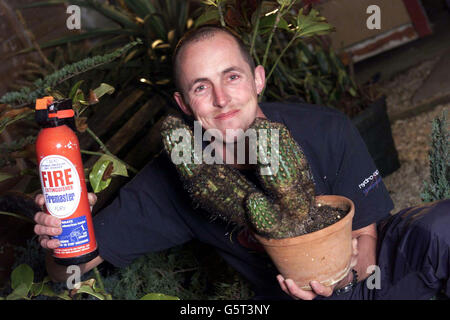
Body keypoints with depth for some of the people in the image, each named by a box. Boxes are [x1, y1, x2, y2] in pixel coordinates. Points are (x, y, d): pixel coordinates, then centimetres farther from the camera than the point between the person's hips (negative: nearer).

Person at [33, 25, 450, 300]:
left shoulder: (326, 132, -18)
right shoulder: (171, 181, -18)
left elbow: (367, 233, -6)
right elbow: (70, 272, -14)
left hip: (365, 266, -2)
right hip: (288, 294, 3)